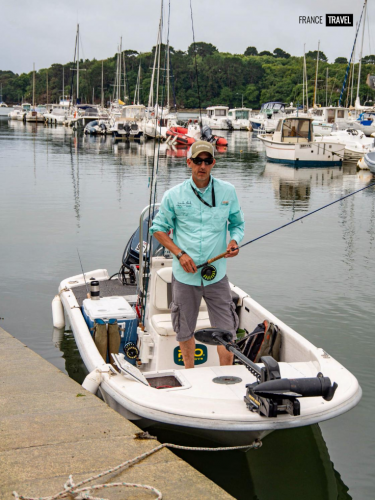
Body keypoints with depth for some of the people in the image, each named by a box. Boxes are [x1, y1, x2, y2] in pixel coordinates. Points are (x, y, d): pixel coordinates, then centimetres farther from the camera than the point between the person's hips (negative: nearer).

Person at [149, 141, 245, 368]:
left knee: (226, 330, 1)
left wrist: (235, 241, -9)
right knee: (185, 331, 13)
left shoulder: (228, 191, 2)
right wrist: (180, 254, -8)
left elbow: (238, 223, 14)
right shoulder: (174, 195, -1)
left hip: (217, 274, 0)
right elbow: (158, 228, 6)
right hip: (185, 275, 0)